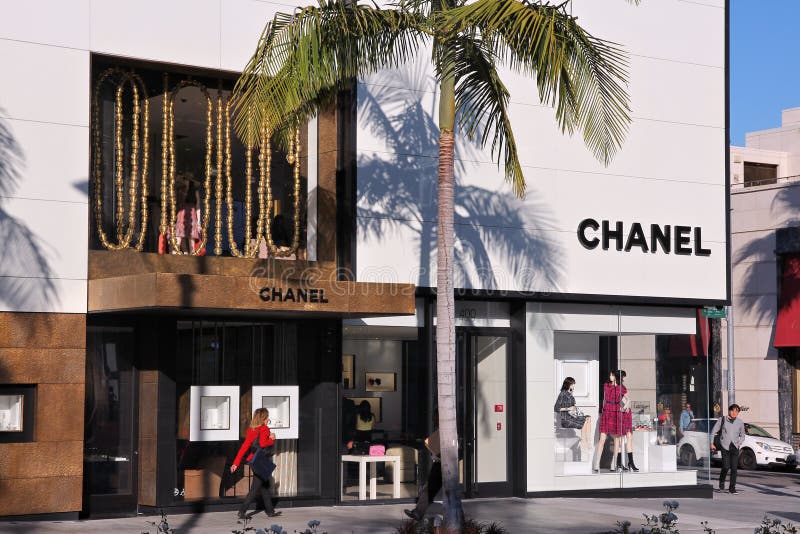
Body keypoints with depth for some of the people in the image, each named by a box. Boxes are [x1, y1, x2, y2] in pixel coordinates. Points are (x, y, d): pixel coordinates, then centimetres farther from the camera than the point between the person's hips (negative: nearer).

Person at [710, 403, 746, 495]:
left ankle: (732, 488, 4)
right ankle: (722, 482, 16)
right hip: (725, 446, -2)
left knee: (734, 468, -3)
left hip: (735, 447, 2)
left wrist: (740, 442, 3)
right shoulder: (722, 420, 4)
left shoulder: (740, 422, 10)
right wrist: (711, 443, 4)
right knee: (726, 467, -12)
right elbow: (713, 431, 9)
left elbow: (742, 435, 22)